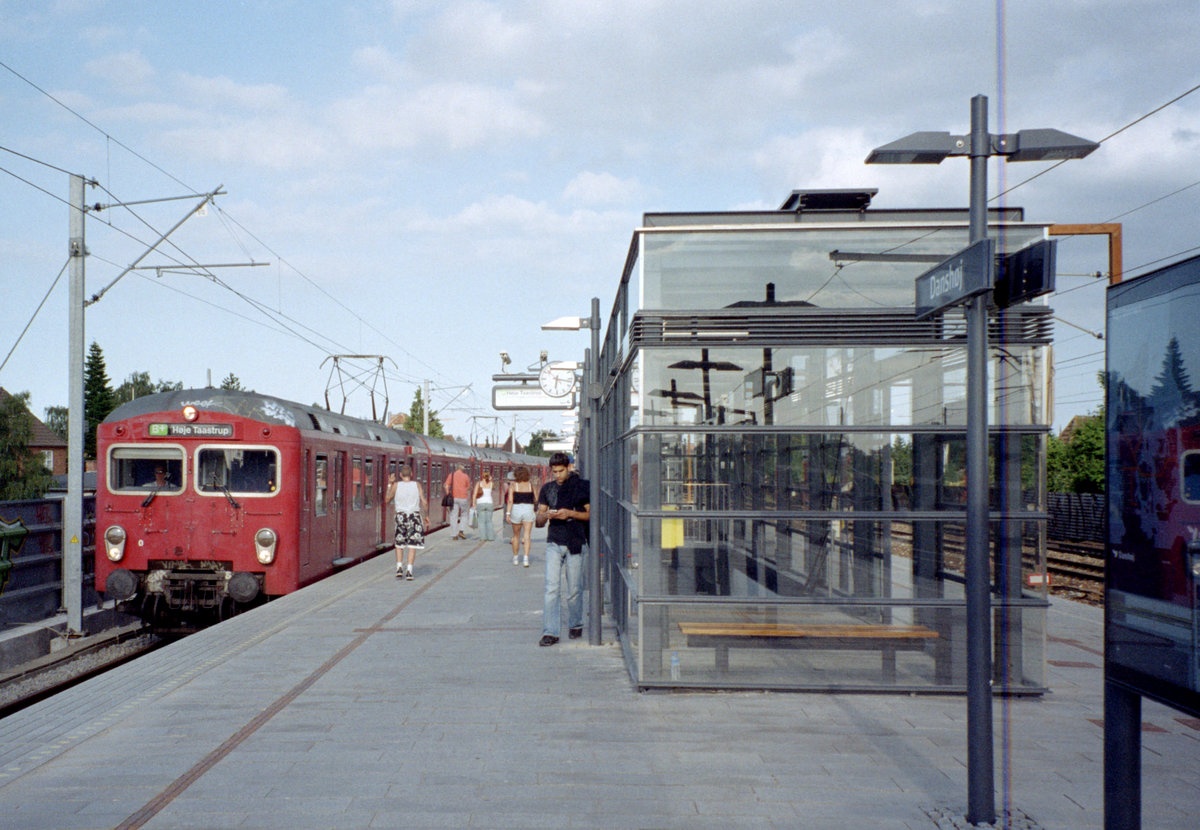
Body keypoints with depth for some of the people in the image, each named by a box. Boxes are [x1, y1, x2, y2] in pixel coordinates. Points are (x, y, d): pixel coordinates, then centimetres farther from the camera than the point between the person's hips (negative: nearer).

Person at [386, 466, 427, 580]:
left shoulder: (396, 485, 0)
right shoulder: (417, 485, 2)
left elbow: (387, 499, 11)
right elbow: (423, 503, 0)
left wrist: (389, 484, 17)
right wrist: (424, 517, 10)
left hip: (400, 516, 0)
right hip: (415, 515, 0)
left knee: (399, 544, 15)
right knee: (412, 544, 3)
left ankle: (399, 568, 3)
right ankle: (409, 571, -5)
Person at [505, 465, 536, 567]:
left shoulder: (513, 486, -3)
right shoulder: (530, 485, 0)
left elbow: (510, 500, -11)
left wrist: (508, 513, -14)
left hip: (516, 510, 0)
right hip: (528, 510, 0)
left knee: (516, 535, 15)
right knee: (527, 536, -2)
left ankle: (515, 558, 25)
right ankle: (526, 558, -16)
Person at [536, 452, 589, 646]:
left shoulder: (581, 487, 1)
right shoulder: (547, 488, 11)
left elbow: (591, 514, 1)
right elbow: (539, 518, 14)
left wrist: (570, 513, -14)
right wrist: (546, 515, -9)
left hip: (575, 543, -2)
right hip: (554, 543, 2)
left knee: (574, 589, 5)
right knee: (551, 588, -7)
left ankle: (575, 625, 25)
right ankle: (550, 632, -8)